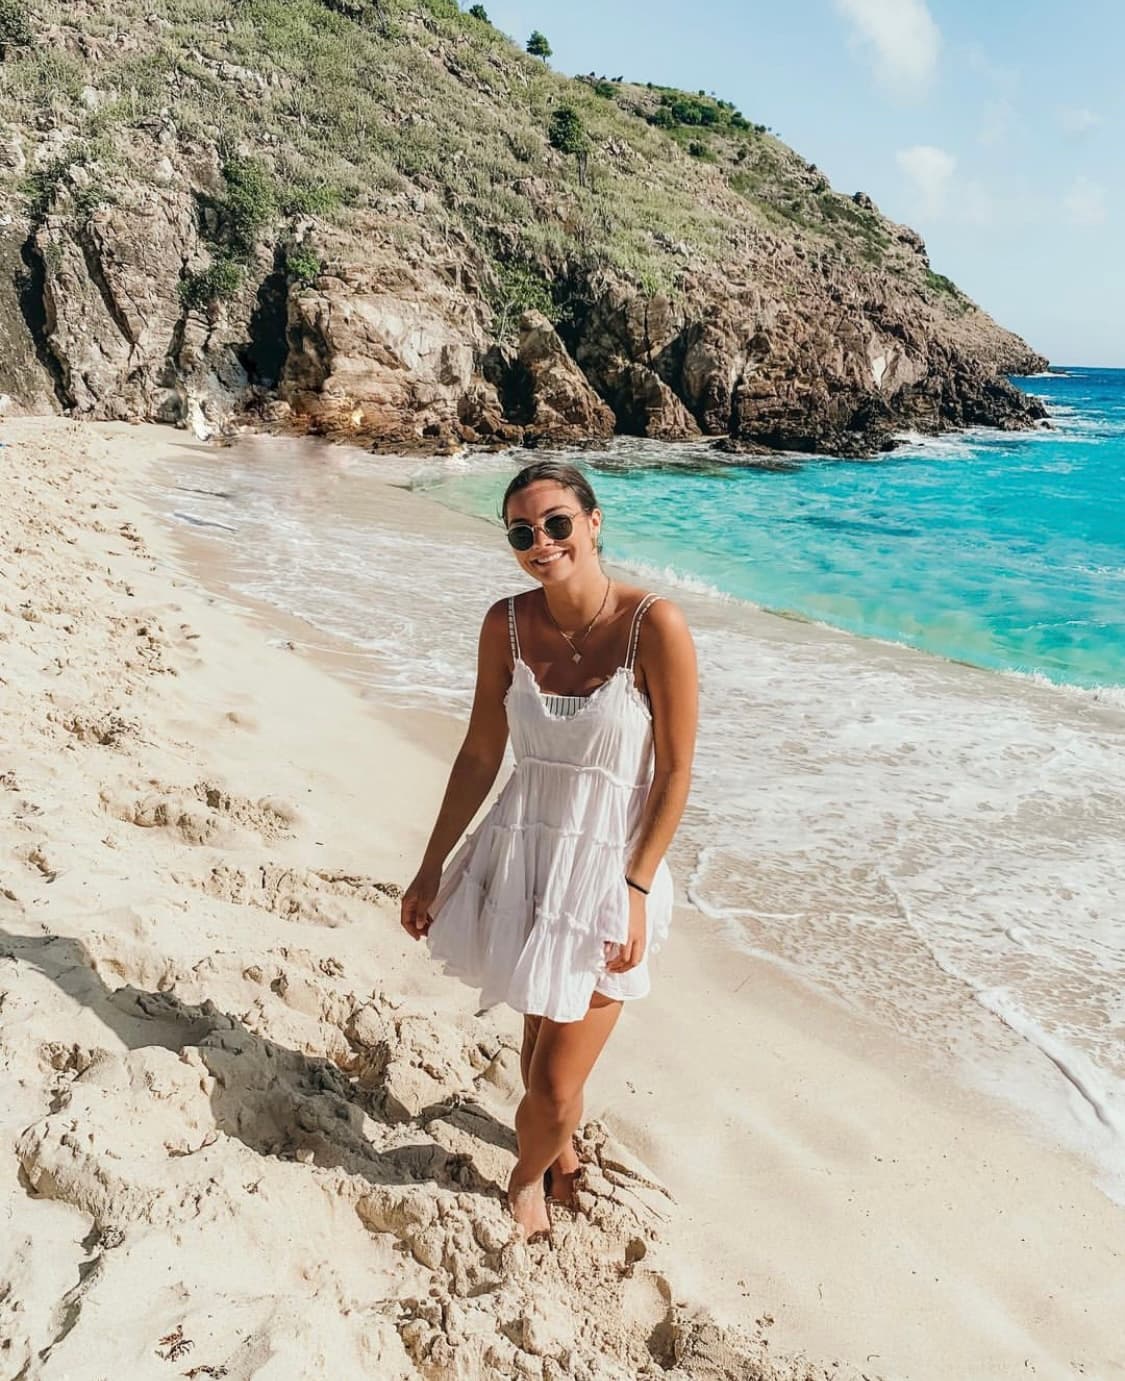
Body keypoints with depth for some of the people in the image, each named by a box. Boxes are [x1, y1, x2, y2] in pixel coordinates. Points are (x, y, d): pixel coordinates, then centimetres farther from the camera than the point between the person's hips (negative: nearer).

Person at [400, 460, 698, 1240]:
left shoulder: (654, 625, -16)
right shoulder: (507, 624, -3)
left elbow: (675, 772, -11)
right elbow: (480, 755, 4)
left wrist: (636, 890, -13)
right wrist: (432, 868, 7)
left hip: (609, 870, -3)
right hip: (521, 855, 4)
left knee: (553, 1085, 1)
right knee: (541, 1043, 18)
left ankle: (529, 1179, 35)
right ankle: (563, 1152, 50)